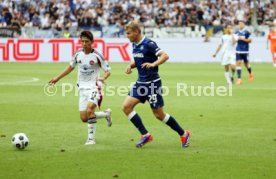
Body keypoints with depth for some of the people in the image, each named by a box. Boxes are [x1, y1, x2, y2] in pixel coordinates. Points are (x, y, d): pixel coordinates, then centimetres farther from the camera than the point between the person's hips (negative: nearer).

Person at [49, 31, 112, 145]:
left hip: (94, 87, -5)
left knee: (89, 110, -28)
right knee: (84, 118, 0)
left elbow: (107, 70, -3)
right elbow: (71, 67, 21)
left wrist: (103, 78, -25)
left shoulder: (96, 56, -10)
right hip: (82, 88, 5)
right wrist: (57, 78, 22)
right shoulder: (78, 54, 4)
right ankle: (106, 114, 26)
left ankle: (91, 138, -16)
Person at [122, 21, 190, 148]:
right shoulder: (134, 45, 8)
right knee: (126, 107, -5)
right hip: (141, 83, 8)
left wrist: (153, 64, -40)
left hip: (152, 83, -8)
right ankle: (145, 135, 2)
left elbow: (165, 56, -25)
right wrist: (131, 66, 4)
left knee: (159, 114, -1)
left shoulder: (148, 44, -17)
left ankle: (183, 134, 17)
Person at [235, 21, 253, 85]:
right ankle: (239, 79, -9)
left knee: (246, 64, 10)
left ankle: (250, 73, 41)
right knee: (238, 63, -8)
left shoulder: (247, 32, -7)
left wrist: (243, 39, -18)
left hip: (245, 51, -4)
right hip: (238, 51, 4)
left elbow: (250, 40, -8)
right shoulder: (237, 33, 8)